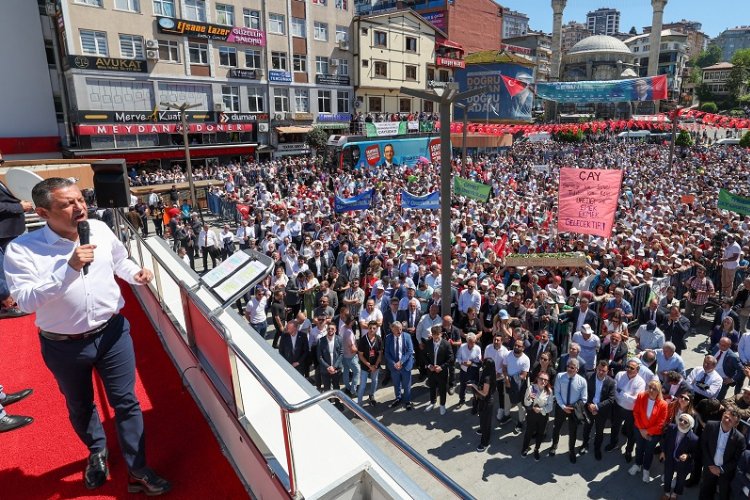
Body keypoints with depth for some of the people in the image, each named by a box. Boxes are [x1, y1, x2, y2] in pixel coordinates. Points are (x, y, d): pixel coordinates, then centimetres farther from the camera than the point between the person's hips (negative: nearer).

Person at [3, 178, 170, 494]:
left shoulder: (101, 229, -5)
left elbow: (120, 261, 13)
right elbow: (26, 301, -25)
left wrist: (135, 275, -8)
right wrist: (69, 268, -34)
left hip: (112, 333, 2)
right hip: (64, 346, -1)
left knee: (126, 401, 7)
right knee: (80, 407, 22)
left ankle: (137, 471, 24)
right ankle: (97, 451, 51)